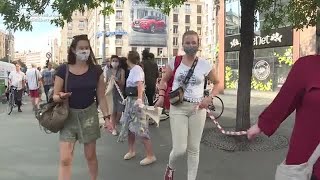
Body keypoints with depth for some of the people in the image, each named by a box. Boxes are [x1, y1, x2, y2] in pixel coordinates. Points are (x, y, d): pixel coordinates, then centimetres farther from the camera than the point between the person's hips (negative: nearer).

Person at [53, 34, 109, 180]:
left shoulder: (96, 70, -4)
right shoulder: (63, 70, -8)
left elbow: (101, 97, 1)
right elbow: (55, 96, -4)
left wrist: (106, 116, -3)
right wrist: (61, 97, -26)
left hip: (89, 115, 1)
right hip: (68, 116, -1)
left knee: (90, 155, 14)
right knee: (65, 159, -4)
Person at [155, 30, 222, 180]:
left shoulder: (205, 64, -2)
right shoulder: (175, 61, -1)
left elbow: (218, 83, 9)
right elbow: (164, 80, 13)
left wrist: (209, 98, -8)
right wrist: (161, 96, -4)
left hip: (197, 109, 1)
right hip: (178, 107, -1)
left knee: (194, 149, 9)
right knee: (179, 149, -5)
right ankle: (171, 167, 31)